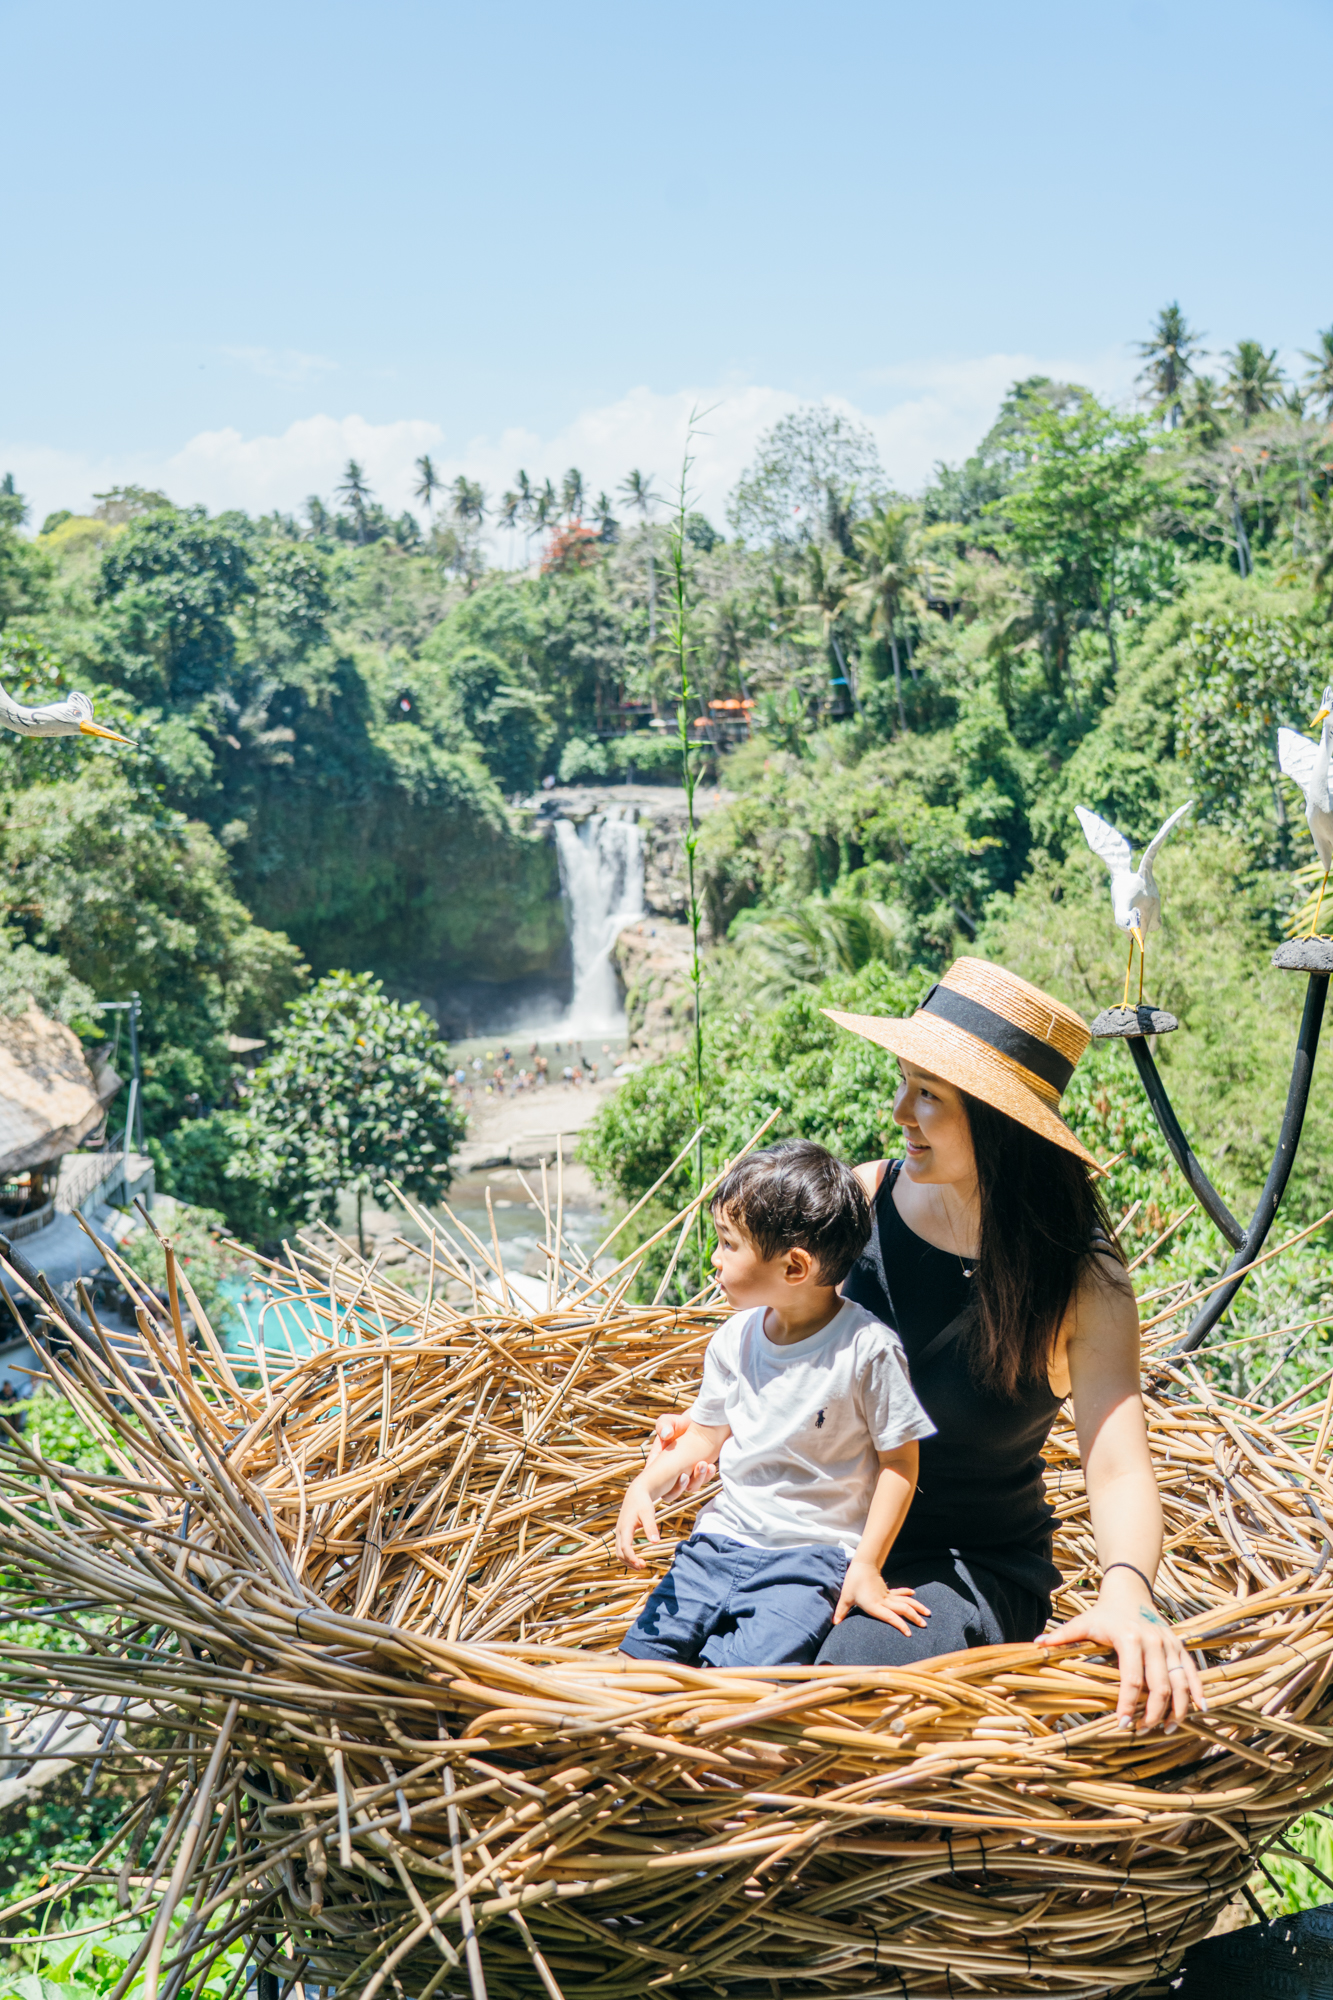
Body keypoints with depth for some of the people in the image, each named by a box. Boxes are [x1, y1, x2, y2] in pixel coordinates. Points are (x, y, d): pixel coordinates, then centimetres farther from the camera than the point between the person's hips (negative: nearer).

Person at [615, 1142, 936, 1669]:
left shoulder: (867, 1349, -16)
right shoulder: (734, 1339, 2)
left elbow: (899, 1461, -8)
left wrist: (867, 1566, -11)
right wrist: (645, 1486, -2)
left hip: (815, 1557, -5)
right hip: (724, 1538, 6)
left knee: (747, 1669, -24)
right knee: (643, 1654, -4)